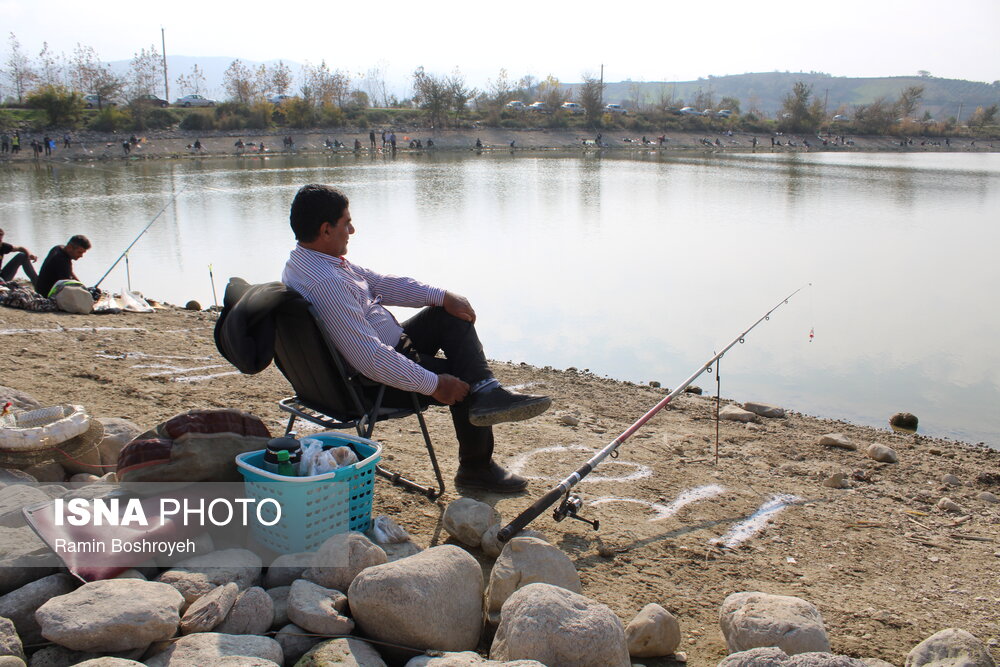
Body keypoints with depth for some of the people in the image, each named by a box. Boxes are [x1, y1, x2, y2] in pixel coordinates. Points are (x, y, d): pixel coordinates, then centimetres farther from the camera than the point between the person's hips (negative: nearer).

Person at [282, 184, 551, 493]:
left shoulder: (307, 260, 3)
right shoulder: (325, 283, -31)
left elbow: (378, 283, 9)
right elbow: (371, 359, -34)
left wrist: (442, 296, 0)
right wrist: (433, 384, -25)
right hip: (376, 383, -11)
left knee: (453, 317, 8)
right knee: (462, 383, 3)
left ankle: (487, 392, -8)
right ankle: (476, 469, 16)